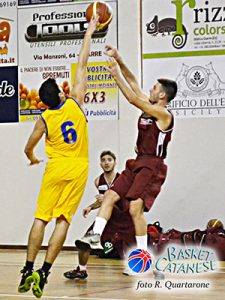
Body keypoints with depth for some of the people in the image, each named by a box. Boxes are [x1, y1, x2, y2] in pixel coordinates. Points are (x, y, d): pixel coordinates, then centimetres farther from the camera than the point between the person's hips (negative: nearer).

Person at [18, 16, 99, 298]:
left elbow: (28, 148, 9)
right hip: (78, 169, 0)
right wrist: (89, 32, 7)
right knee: (63, 220, -1)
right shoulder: (75, 103, -3)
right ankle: (43, 272, -9)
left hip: (55, 169, 0)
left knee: (41, 218, 5)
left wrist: (33, 159, 32)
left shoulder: (44, 119, -1)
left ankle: (28, 270, 0)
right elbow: (82, 64, 1)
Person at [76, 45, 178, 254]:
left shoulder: (163, 114, -14)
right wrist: (119, 60, 3)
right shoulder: (149, 105, 11)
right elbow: (133, 82, 12)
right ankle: (95, 237, -4)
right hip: (138, 163, 9)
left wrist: (116, 74, -17)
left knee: (135, 208, -15)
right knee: (110, 196, 0)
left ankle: (143, 255, -7)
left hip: (152, 167, -9)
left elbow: (132, 99, -20)